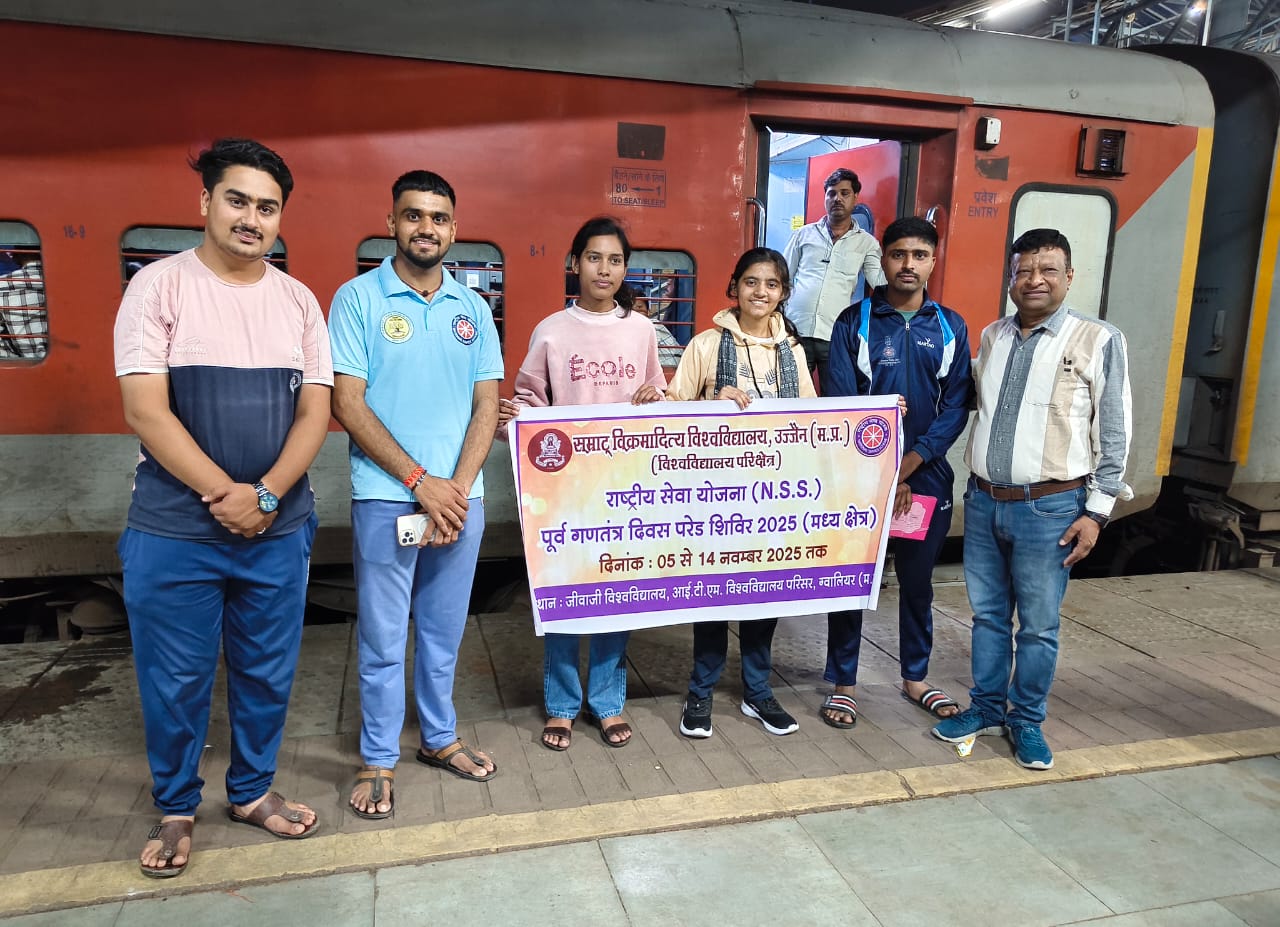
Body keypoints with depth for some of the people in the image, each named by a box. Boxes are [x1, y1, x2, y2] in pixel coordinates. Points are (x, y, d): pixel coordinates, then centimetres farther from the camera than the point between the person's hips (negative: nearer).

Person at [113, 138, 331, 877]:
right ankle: (176, 809, 31)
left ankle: (252, 791, 35)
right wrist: (223, 495, -15)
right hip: (173, 532, -3)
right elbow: (145, 409, -11)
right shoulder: (159, 286, -4)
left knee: (268, 672, 14)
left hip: (279, 531, 3)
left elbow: (315, 412, 1)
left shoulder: (298, 301, 6)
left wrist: (263, 496, -12)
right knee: (175, 679, 10)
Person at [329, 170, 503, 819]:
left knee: (444, 630, 15)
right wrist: (420, 481, -13)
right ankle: (378, 759, 22)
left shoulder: (473, 309, 9)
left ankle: (439, 738, 32)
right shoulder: (358, 298, -3)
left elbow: (487, 405, 6)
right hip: (386, 498, -3)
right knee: (383, 637, 5)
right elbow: (347, 404, -9)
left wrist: (458, 486, -8)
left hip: (460, 496, 4)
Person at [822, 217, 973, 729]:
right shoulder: (854, 322, -4)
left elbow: (956, 406, -1)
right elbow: (841, 406, -9)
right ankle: (843, 683, 19)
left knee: (918, 581, 15)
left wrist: (908, 465, -14)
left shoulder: (951, 327, 4)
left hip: (927, 475, 3)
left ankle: (915, 676, 32)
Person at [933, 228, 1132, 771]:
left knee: (1038, 625, 7)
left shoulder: (1099, 341, -6)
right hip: (983, 501, 4)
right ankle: (986, 709, 31)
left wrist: (1096, 511, -8)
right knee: (987, 615, 15)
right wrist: (975, 488, 8)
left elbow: (1114, 435, -5)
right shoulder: (991, 337, 8)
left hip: (1050, 508, -4)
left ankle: (1026, 721, 25)